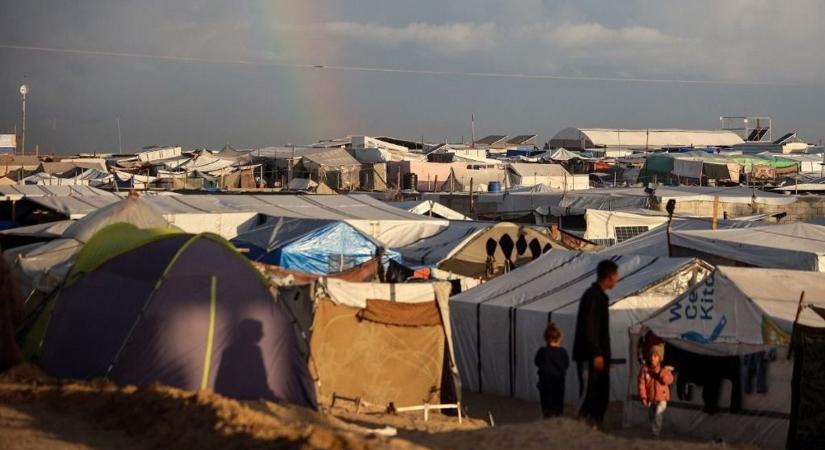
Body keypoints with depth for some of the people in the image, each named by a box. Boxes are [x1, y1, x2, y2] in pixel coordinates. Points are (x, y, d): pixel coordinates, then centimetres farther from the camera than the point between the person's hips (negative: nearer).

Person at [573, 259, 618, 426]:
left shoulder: (600, 295, 15)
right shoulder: (592, 296, -15)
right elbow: (589, 327, -20)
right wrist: (596, 354, -21)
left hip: (598, 354, 10)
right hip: (590, 356, -10)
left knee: (601, 395, 12)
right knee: (590, 393, -7)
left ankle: (596, 424, 17)